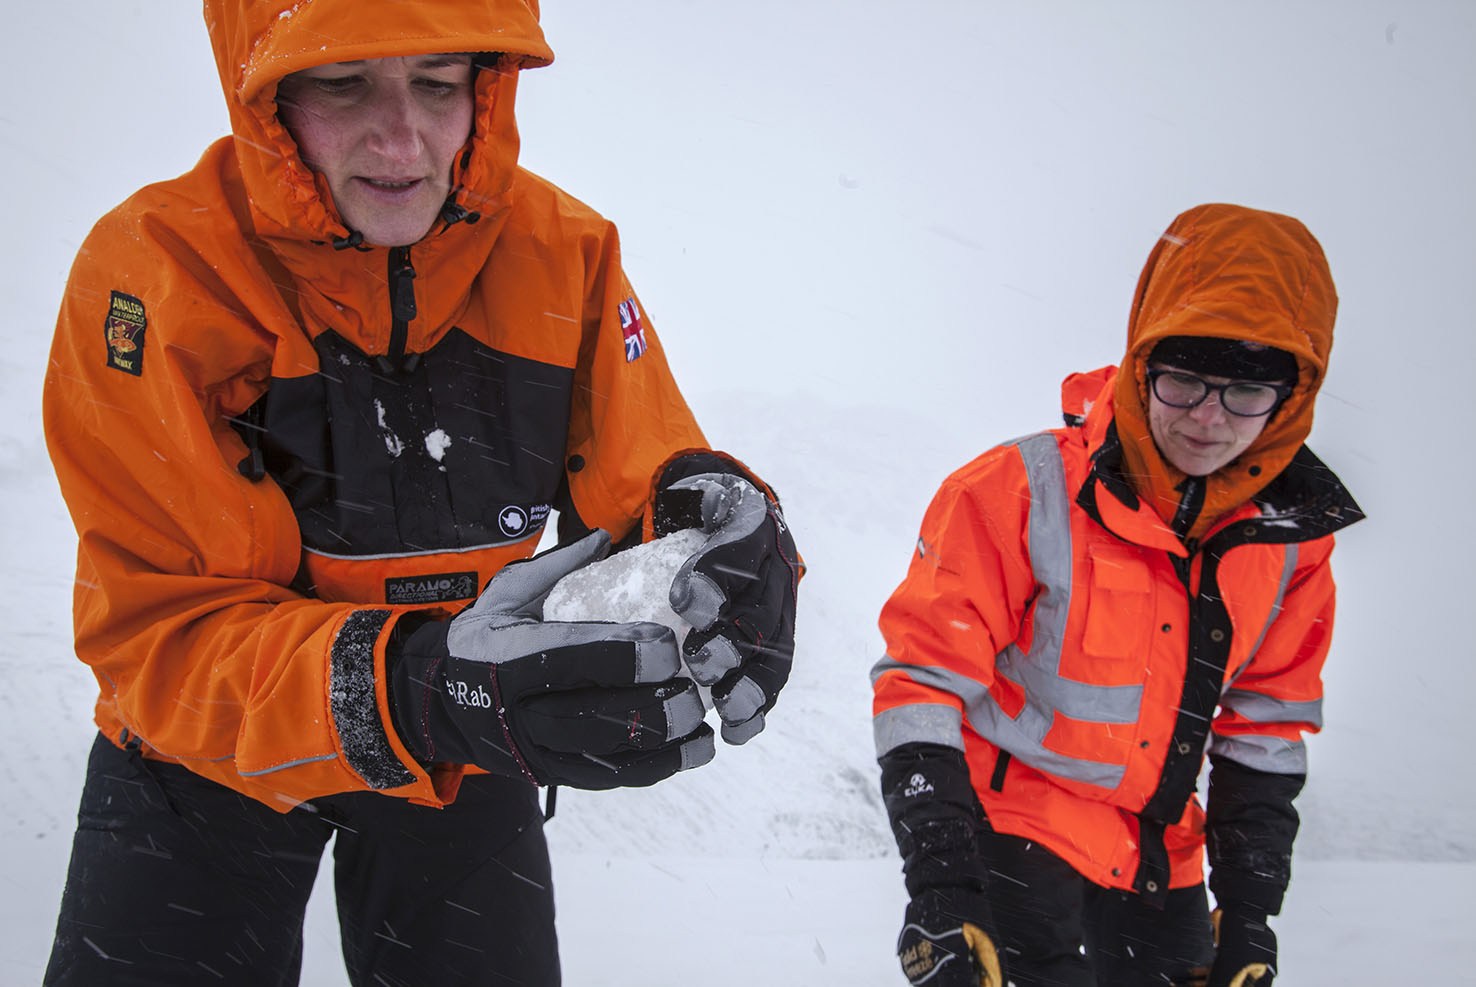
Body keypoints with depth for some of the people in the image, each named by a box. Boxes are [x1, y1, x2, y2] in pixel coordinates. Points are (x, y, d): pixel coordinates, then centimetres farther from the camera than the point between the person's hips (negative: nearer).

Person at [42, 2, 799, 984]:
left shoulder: (564, 251, -14)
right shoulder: (152, 275, -26)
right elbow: (162, 633, -30)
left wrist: (719, 524, -39)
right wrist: (418, 694, -48)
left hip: (461, 757, 3)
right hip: (206, 755, -2)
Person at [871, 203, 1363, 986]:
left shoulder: (1292, 535, -3)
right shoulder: (1026, 492, -19)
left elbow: (1267, 721, 8)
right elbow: (922, 677, -17)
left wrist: (1250, 905, 7)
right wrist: (938, 890, -23)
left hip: (1160, 856, 5)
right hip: (1015, 827, -5)